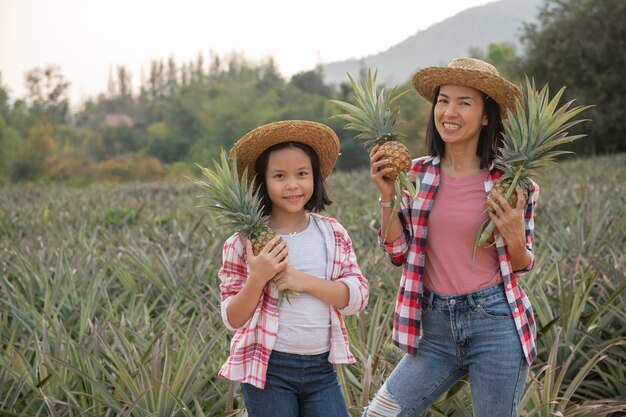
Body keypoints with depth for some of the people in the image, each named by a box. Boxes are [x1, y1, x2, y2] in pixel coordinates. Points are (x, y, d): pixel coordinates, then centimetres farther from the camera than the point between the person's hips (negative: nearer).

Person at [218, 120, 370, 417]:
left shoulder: (333, 234, 3)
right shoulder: (245, 241, -7)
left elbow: (358, 297, -4)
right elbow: (233, 319, -5)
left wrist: (305, 280, -17)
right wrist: (257, 278, -22)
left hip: (321, 367, 3)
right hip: (268, 369, -3)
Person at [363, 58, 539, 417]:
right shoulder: (417, 174, 2)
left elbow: (522, 265, 5)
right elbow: (399, 253, 5)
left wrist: (514, 237, -16)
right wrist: (387, 197, -6)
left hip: (495, 321, -2)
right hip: (436, 324, 3)